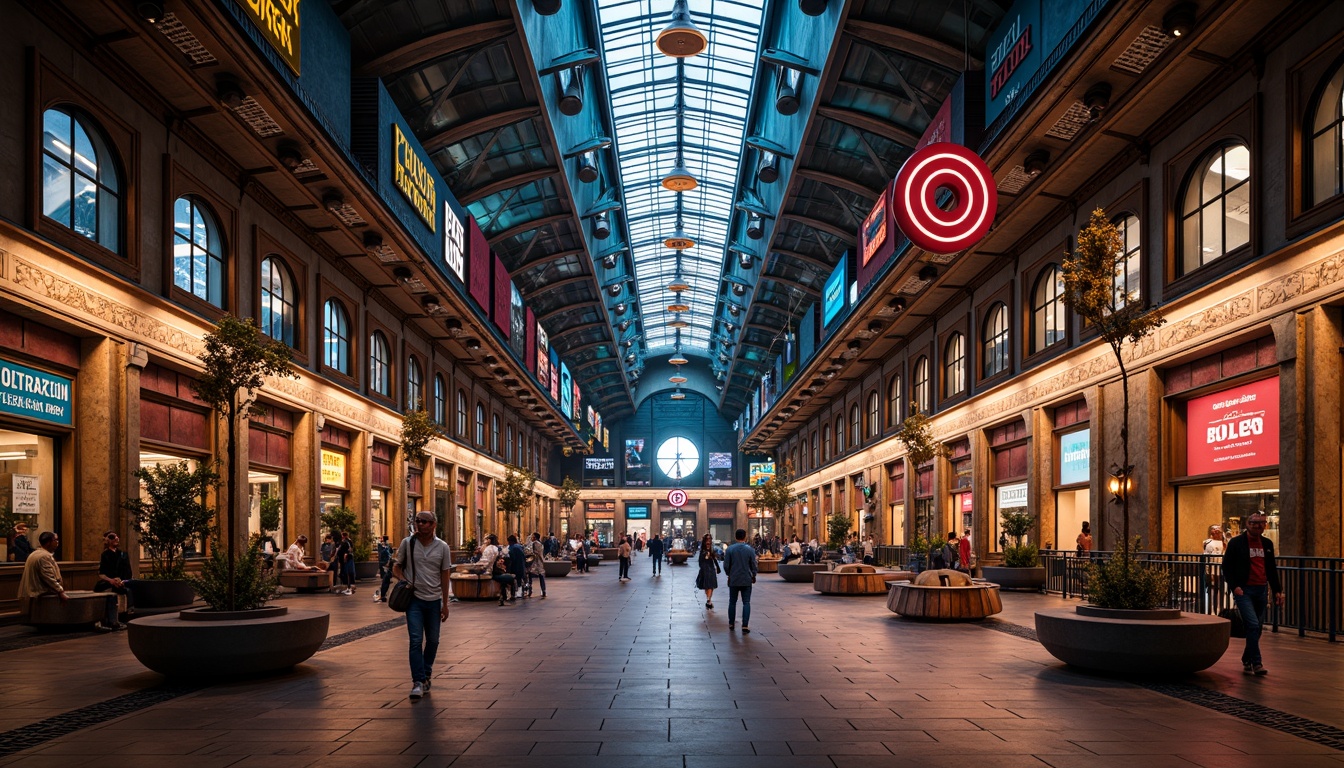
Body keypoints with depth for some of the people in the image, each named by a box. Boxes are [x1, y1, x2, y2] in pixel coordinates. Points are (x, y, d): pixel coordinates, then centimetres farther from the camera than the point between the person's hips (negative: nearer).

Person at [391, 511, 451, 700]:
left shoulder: (442, 547, -1)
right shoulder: (407, 543, -2)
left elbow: (445, 576, 3)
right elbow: (396, 567, 7)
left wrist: (445, 604, 3)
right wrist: (403, 580, -14)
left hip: (434, 600, 2)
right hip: (414, 599, -2)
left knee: (433, 641, 10)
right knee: (416, 640, -9)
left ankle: (426, 675, 29)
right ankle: (418, 682, -6)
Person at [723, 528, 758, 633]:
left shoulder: (730, 549, -6)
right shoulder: (750, 549, -7)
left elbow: (726, 565, -3)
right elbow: (753, 565, -3)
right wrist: (753, 576, 15)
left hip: (733, 580, 1)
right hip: (746, 580, -1)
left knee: (732, 602, 14)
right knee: (746, 603, 2)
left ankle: (731, 624, 22)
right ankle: (745, 626, -5)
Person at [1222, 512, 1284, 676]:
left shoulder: (1267, 544, 13)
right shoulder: (1236, 543, -3)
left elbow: (1272, 569, 20)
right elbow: (1227, 567, -3)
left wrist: (1277, 590, 13)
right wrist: (1234, 586, -14)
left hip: (1261, 590, 6)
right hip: (1244, 590, -6)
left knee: (1257, 628, 8)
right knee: (1253, 624, -16)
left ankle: (1247, 661, 20)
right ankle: (1256, 663, -14)